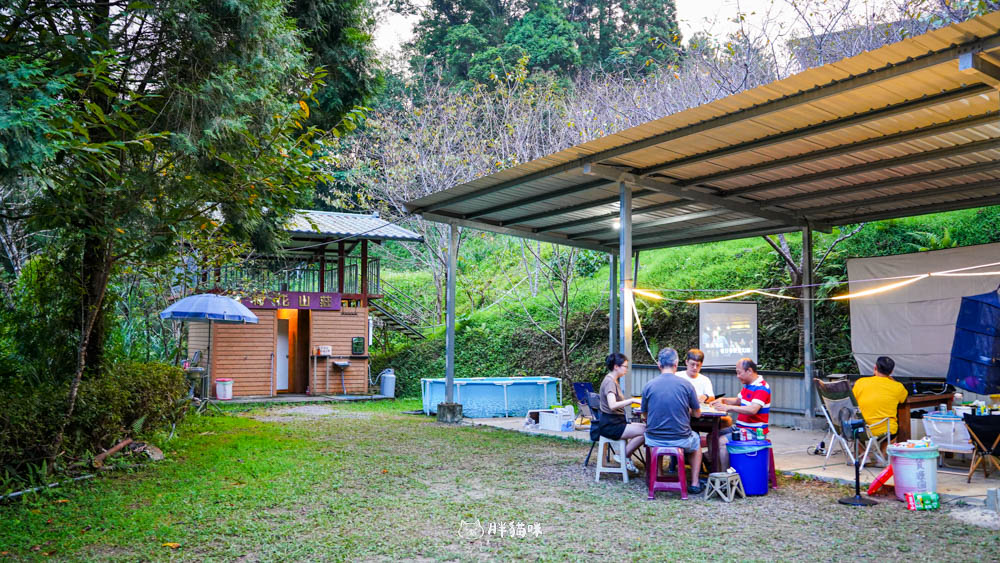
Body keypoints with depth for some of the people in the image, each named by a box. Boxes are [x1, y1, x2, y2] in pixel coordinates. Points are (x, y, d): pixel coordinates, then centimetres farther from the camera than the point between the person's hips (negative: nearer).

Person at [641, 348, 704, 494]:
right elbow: (697, 414, 2)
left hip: (654, 441, 1)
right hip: (680, 440, -1)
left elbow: (645, 415, 4)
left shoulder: (648, 385, -6)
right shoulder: (686, 384, -9)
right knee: (696, 440, 32)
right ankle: (694, 483, 27)